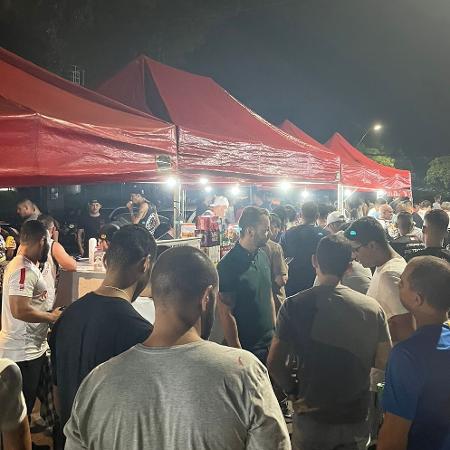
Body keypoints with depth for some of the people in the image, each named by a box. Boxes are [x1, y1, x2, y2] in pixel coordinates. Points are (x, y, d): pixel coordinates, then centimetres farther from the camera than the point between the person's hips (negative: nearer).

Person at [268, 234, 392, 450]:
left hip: (312, 418, -2)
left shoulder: (294, 305, -15)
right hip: (357, 418, 2)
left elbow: (274, 364, -13)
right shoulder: (372, 308, -9)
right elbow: (384, 362, -2)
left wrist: (294, 391, 3)